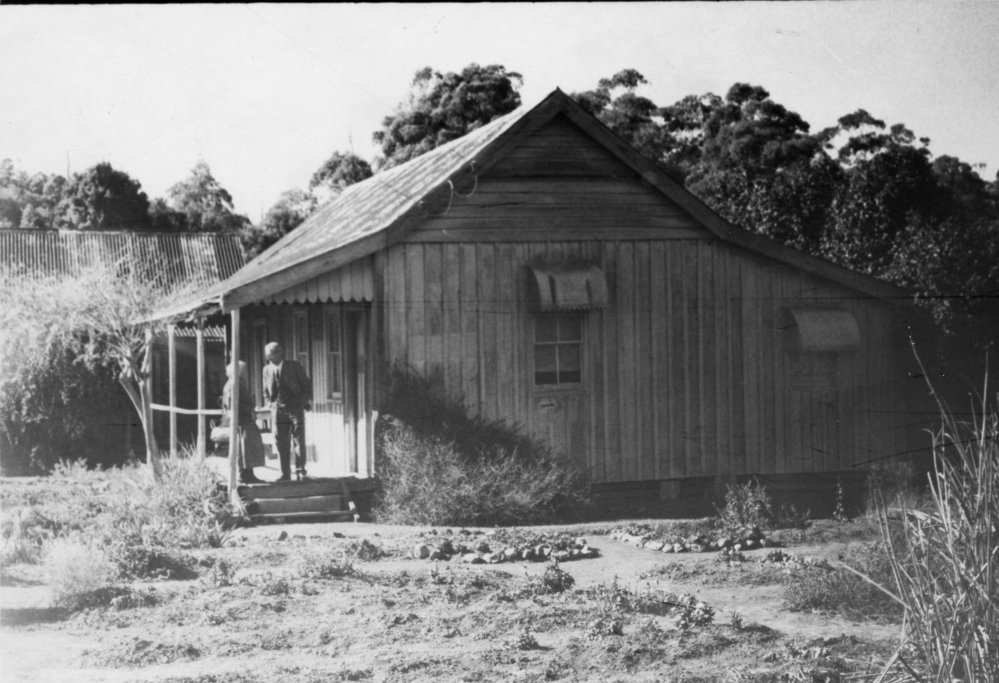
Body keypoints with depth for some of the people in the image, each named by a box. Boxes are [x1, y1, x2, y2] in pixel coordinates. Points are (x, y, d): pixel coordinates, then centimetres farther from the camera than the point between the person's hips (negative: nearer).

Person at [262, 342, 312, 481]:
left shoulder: (294, 367, -3)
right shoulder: (267, 370, 7)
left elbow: (307, 385, 5)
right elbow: (266, 390, 21)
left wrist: (307, 401, -2)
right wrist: (270, 404, 10)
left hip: (296, 408, -2)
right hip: (278, 411, 2)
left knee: (299, 441, -1)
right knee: (281, 443, -1)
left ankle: (300, 471, 8)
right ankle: (285, 474, 4)